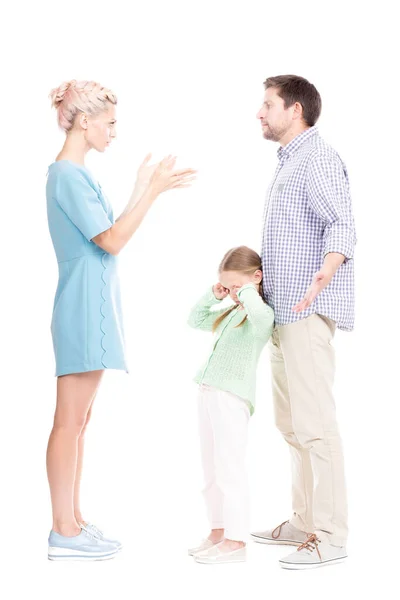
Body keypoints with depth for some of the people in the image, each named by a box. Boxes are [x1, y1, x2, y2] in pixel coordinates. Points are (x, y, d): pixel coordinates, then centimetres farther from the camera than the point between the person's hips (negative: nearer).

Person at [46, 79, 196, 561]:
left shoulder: (77, 173, 17)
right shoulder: (67, 174, -13)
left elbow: (109, 236, 18)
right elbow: (111, 241, -18)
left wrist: (141, 188, 16)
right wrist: (153, 191, -15)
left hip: (92, 305, 10)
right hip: (83, 306, -10)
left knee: (79, 421, 12)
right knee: (70, 421, -5)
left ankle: (72, 522, 19)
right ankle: (63, 533, 1)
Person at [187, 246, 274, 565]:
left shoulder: (263, 314, -8)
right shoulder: (231, 312, 19)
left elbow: (259, 316, -34)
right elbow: (196, 321, 31)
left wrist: (248, 291, -16)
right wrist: (212, 296, 16)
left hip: (232, 397, -10)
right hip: (211, 393, 10)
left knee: (230, 468, -9)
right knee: (212, 470, 13)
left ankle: (236, 541, -6)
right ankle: (219, 531, 21)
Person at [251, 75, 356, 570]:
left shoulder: (318, 159, -9)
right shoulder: (288, 164, 22)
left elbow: (341, 224, -22)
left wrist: (327, 271, -41)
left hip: (308, 312, -10)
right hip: (284, 312, 10)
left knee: (314, 422, -10)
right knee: (291, 423, 13)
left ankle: (330, 535, -4)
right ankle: (305, 521, 22)